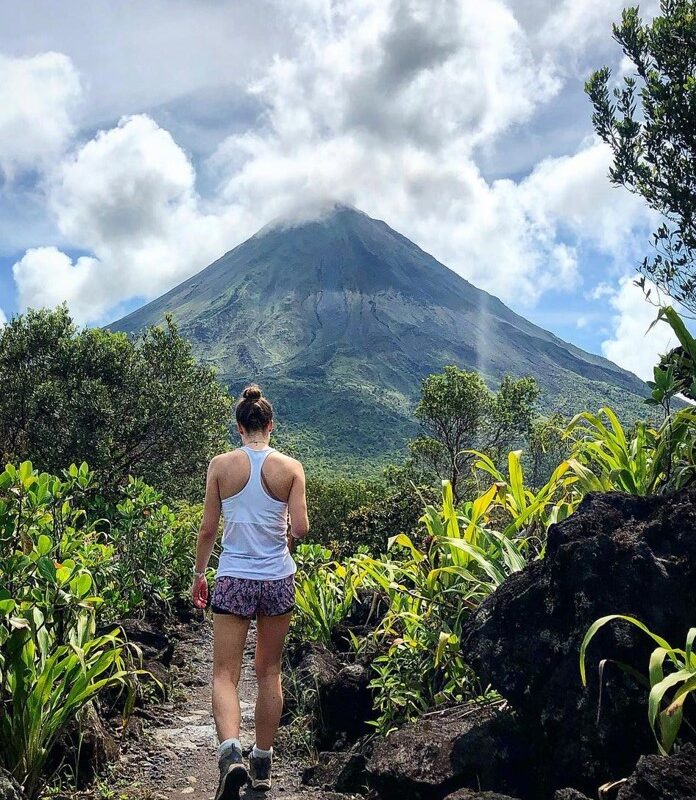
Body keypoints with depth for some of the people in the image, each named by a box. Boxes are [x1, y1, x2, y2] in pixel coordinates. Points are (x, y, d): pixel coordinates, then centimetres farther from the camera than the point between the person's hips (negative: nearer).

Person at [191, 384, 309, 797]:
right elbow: (300, 528, -9)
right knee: (269, 672, 15)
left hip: (234, 580, -1)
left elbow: (208, 528, -1)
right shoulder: (290, 467, -5)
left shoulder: (221, 465, -4)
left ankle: (231, 752, -19)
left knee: (225, 674, 4)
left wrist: (200, 573, 12)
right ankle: (263, 763, 23)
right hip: (278, 580, 1)